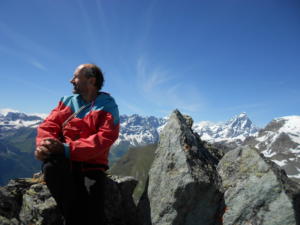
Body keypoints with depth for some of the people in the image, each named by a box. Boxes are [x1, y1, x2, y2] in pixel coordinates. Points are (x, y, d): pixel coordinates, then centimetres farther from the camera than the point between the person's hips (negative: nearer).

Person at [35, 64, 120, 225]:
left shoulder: (108, 106, -3)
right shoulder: (67, 101, 12)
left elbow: (104, 139, -16)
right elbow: (49, 126, 7)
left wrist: (67, 149, -26)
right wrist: (43, 144, -18)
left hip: (91, 165, -3)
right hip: (62, 161, 4)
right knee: (51, 160, -32)